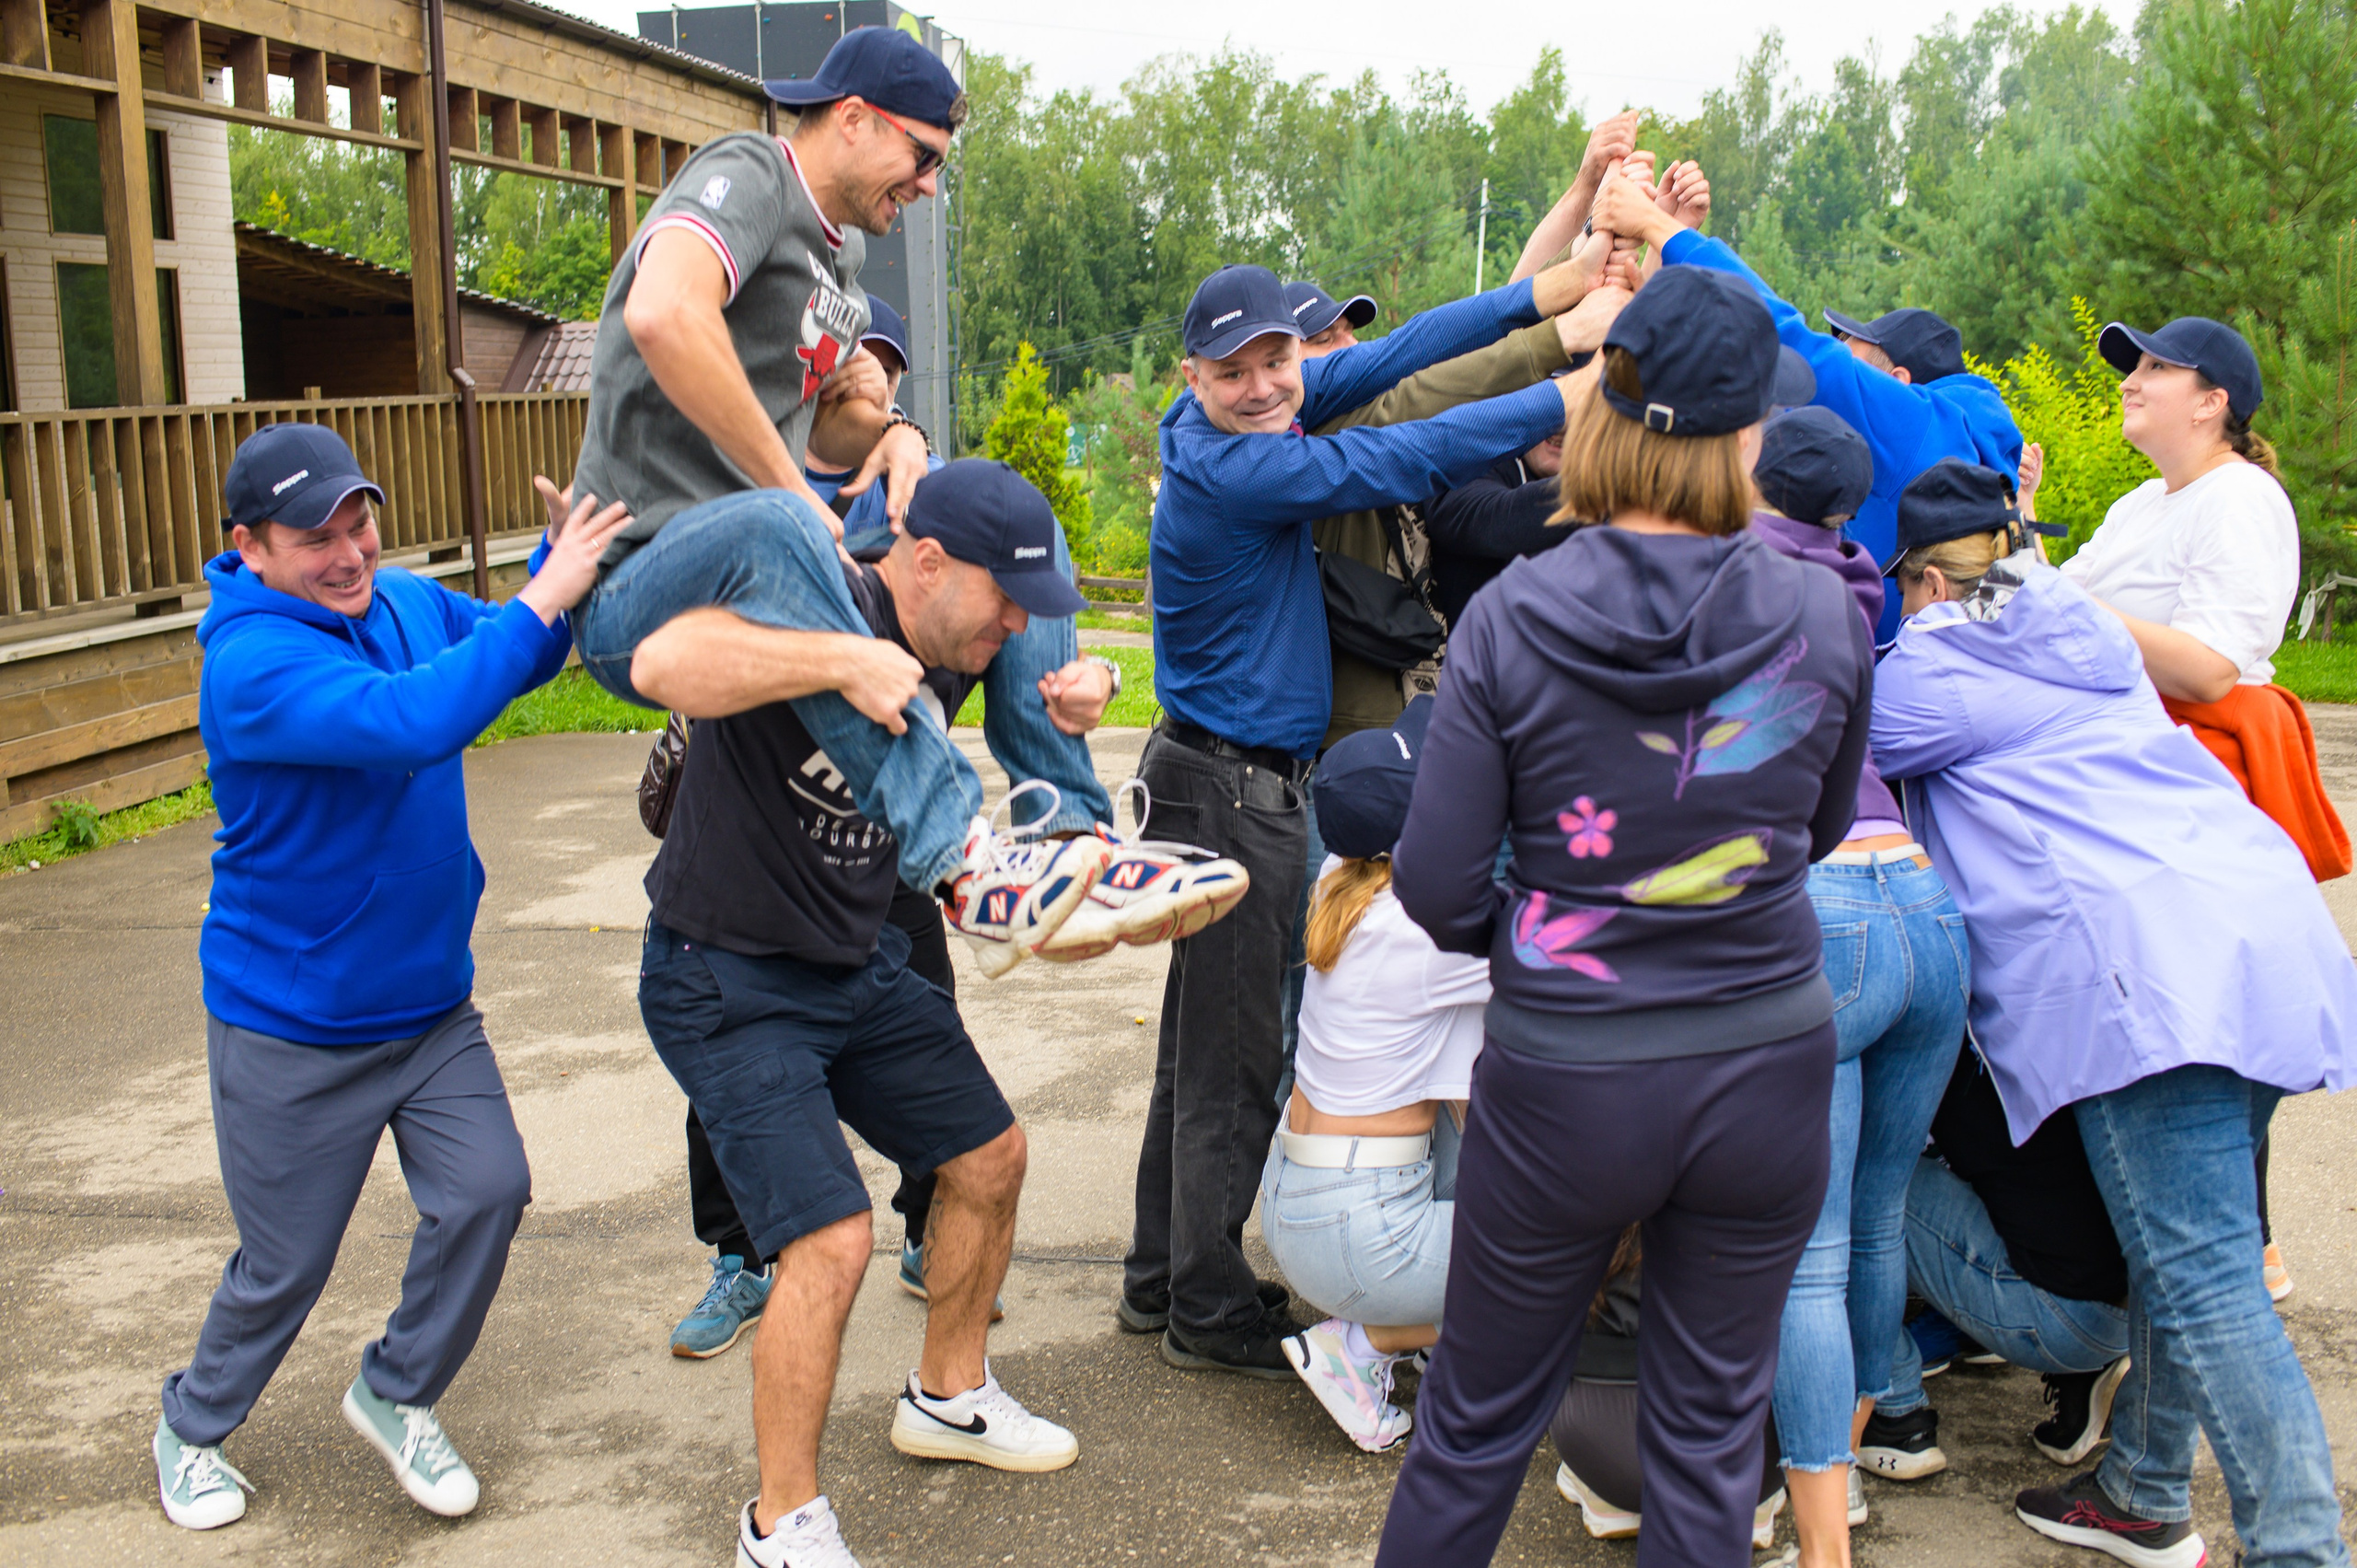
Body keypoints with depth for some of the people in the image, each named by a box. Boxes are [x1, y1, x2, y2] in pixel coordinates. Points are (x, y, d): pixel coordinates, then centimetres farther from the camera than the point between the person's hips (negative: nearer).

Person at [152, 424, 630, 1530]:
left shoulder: (409, 603, -2)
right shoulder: (252, 663, -26)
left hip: (431, 1004, 6)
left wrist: (567, 554, -9)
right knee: (284, 1265, 9)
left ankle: (396, 1394, 21)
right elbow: (409, 722, -41)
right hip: (291, 1032, -6)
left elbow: (517, 654, 12)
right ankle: (192, 1429, 38)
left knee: (486, 1192, -5)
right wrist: (542, 598, -37)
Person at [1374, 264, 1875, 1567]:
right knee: (1711, 1423, 19)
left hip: (1561, 1080, -1)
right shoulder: (1825, 616, -8)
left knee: (1477, 1420, 18)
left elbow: (1436, 887, -12)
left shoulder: (1510, 618, -14)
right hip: (1767, 1067, 2)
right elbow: (1819, 830, 7)